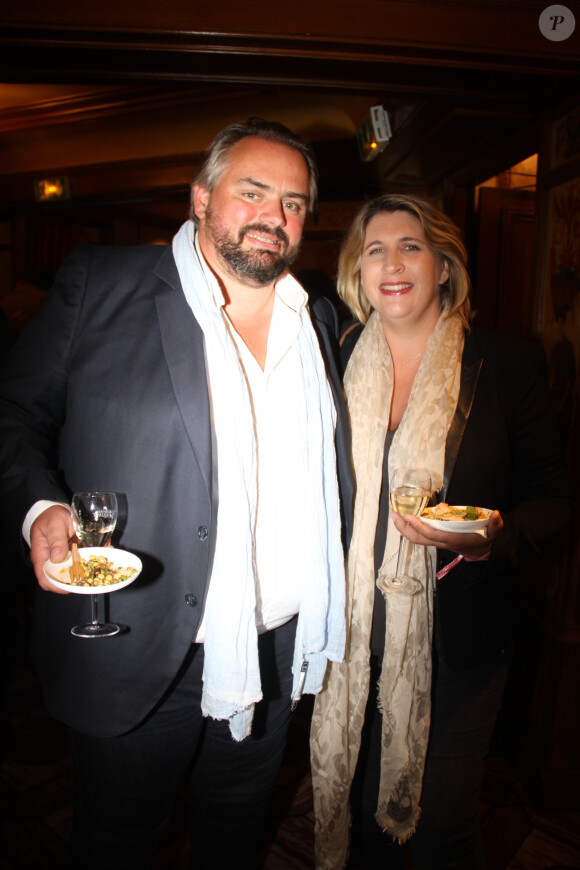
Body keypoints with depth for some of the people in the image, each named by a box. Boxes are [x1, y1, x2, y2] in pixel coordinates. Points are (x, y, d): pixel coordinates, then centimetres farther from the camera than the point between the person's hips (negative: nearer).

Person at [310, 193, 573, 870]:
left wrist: (492, 541, -22)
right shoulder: (338, 364, 1)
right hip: (354, 631, 3)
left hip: (457, 636, -2)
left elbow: (551, 496, -2)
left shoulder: (508, 365, -5)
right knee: (362, 809, 20)